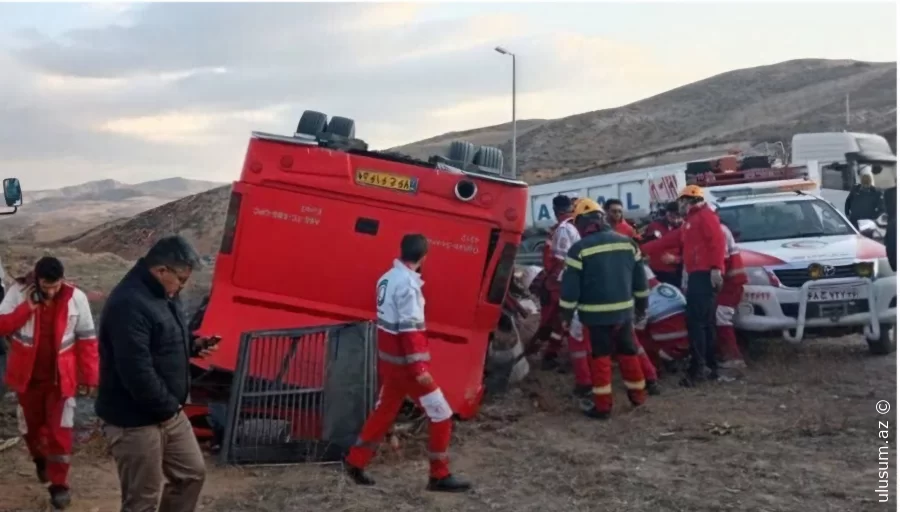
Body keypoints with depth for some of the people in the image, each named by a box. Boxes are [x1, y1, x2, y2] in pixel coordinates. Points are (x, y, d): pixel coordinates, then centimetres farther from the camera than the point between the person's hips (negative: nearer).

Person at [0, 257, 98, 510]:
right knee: (32, 425, 20)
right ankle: (40, 459, 49)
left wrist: (89, 377, -7)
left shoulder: (76, 298, -14)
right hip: (28, 376, 2)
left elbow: (87, 339, -8)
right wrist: (27, 308, -25)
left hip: (61, 377, -2)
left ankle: (59, 484, 12)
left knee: (60, 431, -1)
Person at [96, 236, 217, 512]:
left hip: (169, 412, 10)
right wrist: (167, 406, -17)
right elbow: (137, 372, -30)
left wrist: (193, 345, 2)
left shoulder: (162, 294, 7)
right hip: (135, 421, -10)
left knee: (192, 473, 19)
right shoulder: (129, 304, -26)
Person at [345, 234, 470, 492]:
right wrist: (419, 368, -22)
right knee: (440, 414, -1)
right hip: (404, 362, -9)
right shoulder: (408, 283, -19)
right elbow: (410, 329, -23)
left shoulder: (387, 278, 8)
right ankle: (440, 476, 6)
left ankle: (355, 462, 27)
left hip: (388, 359, 9)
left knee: (384, 411, 21)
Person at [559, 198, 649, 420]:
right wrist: (641, 305, 21)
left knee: (601, 356, 2)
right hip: (624, 310, 4)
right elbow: (640, 278, 11)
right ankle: (638, 393, 32)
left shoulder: (580, 249, -11)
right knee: (628, 351, 19)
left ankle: (603, 405, 3)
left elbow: (570, 286, -10)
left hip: (597, 313, -4)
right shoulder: (627, 243, 4)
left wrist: (566, 314, -1)